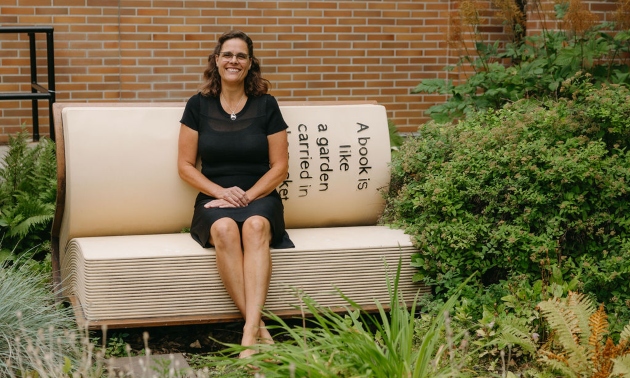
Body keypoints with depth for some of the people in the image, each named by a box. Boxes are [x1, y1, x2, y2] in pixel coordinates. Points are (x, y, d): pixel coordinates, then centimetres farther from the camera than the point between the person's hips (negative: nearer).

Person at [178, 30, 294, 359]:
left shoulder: (266, 105, 7)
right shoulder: (198, 105, 9)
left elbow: (279, 167, 5)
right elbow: (185, 166, 7)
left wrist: (247, 196, -10)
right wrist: (222, 192, -9)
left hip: (260, 198, 0)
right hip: (214, 199, 0)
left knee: (255, 225, -36)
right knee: (224, 229, -35)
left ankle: (249, 331, -47)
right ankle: (260, 328, -39)